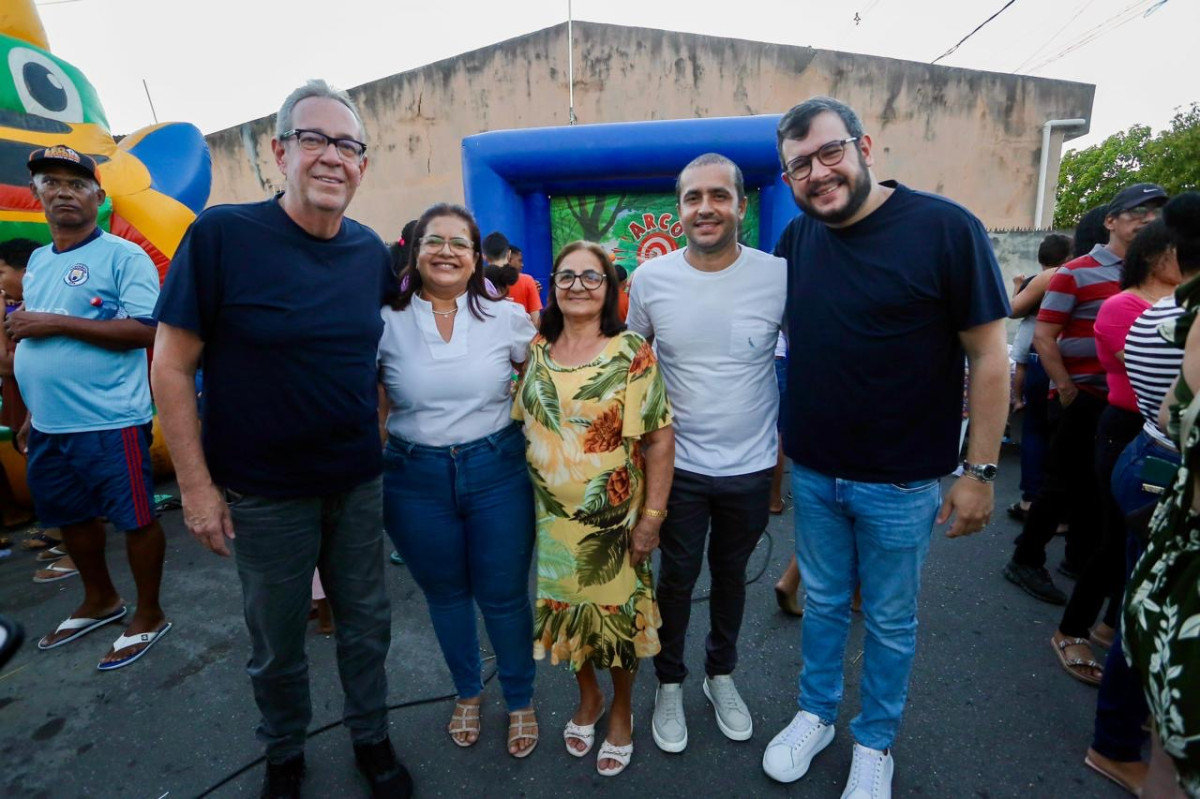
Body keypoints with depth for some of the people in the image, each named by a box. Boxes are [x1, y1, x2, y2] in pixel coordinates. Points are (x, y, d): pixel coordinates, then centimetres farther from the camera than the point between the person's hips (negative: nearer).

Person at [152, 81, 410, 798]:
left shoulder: (372, 253, 0)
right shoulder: (222, 234, -13)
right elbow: (172, 366, -9)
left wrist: (379, 450, 7)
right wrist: (197, 485, -10)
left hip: (359, 484, 3)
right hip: (264, 493, -3)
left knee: (367, 625, 18)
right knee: (278, 644, 17)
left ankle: (373, 739, 43)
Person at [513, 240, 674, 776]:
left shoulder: (631, 352, -11)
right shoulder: (535, 351, 2)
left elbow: (659, 439, -12)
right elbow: (520, 424, 10)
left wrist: (651, 517, -14)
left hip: (613, 517, -3)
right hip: (551, 514, 4)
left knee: (616, 611, 12)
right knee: (565, 607, 17)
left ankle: (622, 710, 40)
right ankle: (588, 696, 46)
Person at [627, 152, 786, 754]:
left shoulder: (779, 276, -11)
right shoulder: (650, 278, -7)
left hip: (752, 467, 1)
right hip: (679, 466, 0)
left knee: (731, 574, 20)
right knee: (677, 577, 14)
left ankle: (721, 674, 46)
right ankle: (669, 683, 40)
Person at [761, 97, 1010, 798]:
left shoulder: (945, 227, -13)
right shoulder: (795, 241, 1)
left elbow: (989, 355, -10)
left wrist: (980, 471, -10)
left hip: (901, 482, -3)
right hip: (812, 472, 4)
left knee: (890, 621, 16)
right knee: (823, 603, 20)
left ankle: (875, 742, 39)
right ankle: (816, 715, 42)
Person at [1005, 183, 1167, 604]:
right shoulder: (1076, 273, -8)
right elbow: (1043, 337, -12)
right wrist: (1067, 391, -15)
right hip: (1082, 397, -6)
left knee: (1100, 485, 14)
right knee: (1065, 482, -2)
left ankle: (1081, 559, 30)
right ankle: (1026, 560, 12)